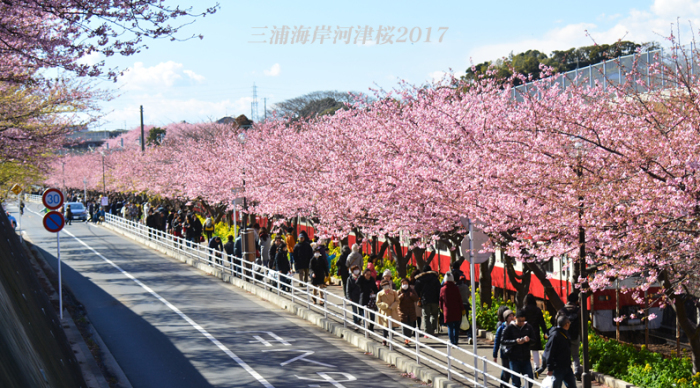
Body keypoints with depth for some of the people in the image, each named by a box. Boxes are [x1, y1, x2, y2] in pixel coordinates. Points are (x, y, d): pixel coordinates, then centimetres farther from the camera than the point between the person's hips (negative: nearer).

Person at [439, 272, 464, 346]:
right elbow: (460, 299, -2)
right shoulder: (456, 288, -4)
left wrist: (441, 309, 20)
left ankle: (452, 342, -5)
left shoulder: (442, 289, -1)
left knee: (450, 327, 3)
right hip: (456, 311, 0)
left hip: (447, 311, 0)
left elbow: (441, 300, 6)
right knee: (456, 327, 11)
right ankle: (456, 341, 12)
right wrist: (462, 309, 4)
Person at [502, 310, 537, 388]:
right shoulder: (510, 328, -3)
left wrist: (528, 340, -17)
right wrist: (515, 341, -22)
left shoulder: (528, 327, 5)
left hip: (526, 358, 3)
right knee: (516, 381, 3)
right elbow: (503, 341, -8)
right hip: (514, 359, -3)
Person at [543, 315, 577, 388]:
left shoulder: (565, 334, 11)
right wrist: (550, 369, -19)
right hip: (558, 367, -9)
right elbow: (549, 352, -19)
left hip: (566, 367, 9)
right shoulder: (555, 335, -19)